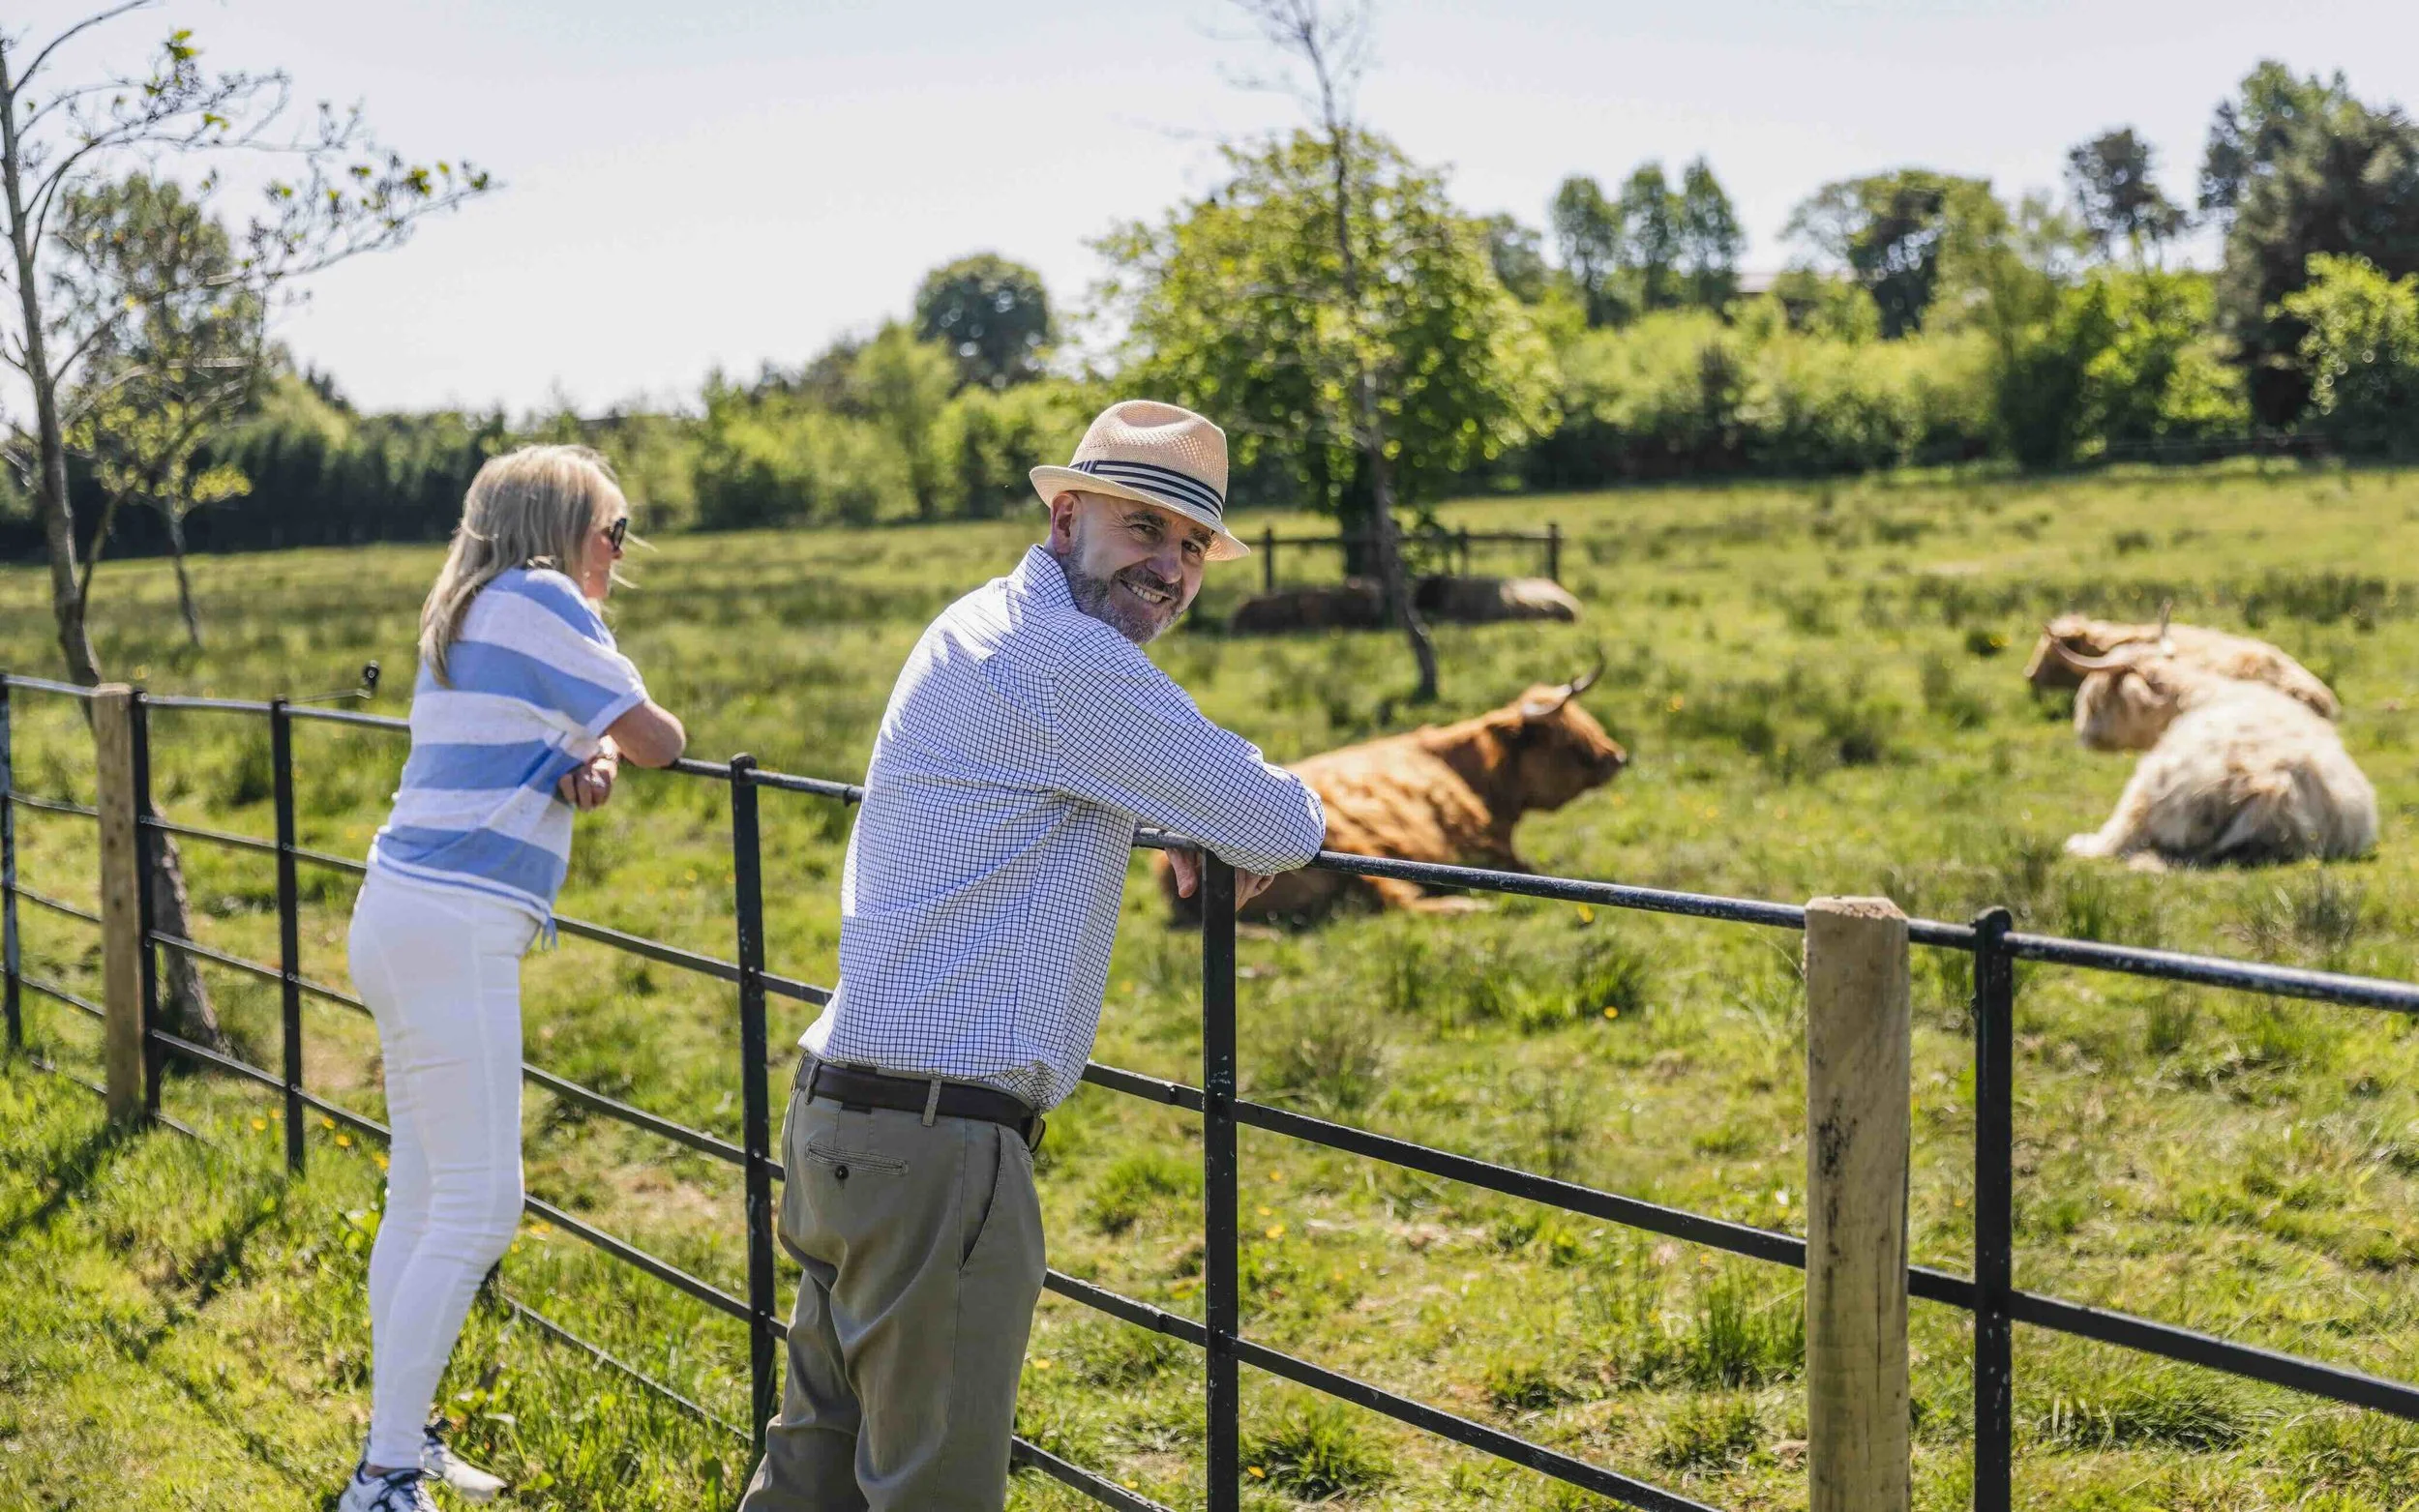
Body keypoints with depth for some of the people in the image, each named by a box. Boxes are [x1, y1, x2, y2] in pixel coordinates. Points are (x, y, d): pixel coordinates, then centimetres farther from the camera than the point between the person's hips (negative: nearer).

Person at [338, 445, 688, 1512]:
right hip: (454, 931, -10)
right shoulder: (538, 601, -9)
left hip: (409, 918, 10)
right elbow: (658, 738, -5)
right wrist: (620, 741, 17)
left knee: (422, 1197, 14)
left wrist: (594, 755, -2)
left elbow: (598, 733, 21)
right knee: (477, 1209, -8)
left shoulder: (471, 613, 20)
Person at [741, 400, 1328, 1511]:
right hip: (936, 1138, -10)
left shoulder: (979, 627, 17)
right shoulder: (1065, 658, -14)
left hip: (841, 1118, 10)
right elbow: (1284, 830, -12)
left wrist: (1181, 816, 24)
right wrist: (1248, 832, 12)